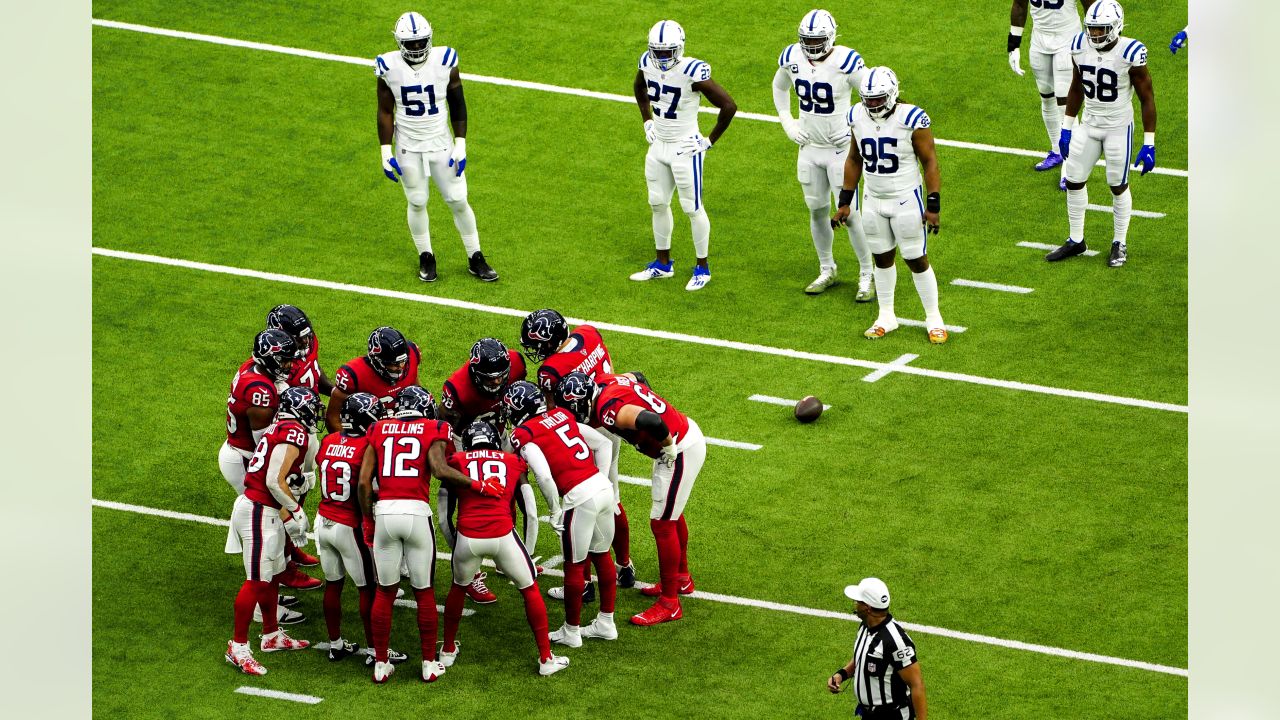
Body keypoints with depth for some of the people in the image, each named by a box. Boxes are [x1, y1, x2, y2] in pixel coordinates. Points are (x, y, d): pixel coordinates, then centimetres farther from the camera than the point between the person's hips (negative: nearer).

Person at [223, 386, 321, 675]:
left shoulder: (277, 429, 13)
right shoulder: (294, 433, -15)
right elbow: (275, 481, -20)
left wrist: (289, 513, 11)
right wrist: (294, 510, -8)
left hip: (264, 510, 10)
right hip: (259, 512, -10)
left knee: (272, 576, 20)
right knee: (257, 581, -6)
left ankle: (272, 635, 33)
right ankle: (238, 647, -2)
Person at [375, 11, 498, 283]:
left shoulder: (445, 62, -13)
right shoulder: (389, 68, -13)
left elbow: (457, 105, -2)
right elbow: (385, 111, -3)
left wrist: (460, 145, -4)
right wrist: (386, 151, -5)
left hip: (441, 144, 0)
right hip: (408, 146, 0)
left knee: (458, 201, 4)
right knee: (417, 203, 9)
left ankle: (475, 259, 18)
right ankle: (426, 258, 28)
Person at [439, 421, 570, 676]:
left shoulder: (457, 461, 15)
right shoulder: (513, 462, 17)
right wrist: (527, 545, 31)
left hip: (468, 536, 1)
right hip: (503, 535, -1)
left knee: (459, 587, 28)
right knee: (530, 588, 17)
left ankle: (448, 651, 38)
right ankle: (546, 658, 18)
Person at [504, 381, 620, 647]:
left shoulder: (524, 434, -5)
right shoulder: (562, 415, 16)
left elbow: (544, 476, -17)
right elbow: (603, 443, 18)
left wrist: (554, 510, -4)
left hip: (579, 497, -7)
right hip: (604, 487, 7)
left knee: (574, 566, 9)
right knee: (601, 556, 22)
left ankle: (571, 632, 22)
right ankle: (606, 624, 34)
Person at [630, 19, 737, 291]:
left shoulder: (692, 73, -26)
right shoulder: (648, 64, -5)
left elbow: (728, 106, -21)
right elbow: (640, 88, 21)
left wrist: (710, 140, -15)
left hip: (685, 149, -7)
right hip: (658, 145, 7)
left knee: (692, 208, 4)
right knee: (657, 205, 16)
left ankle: (702, 268, 18)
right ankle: (663, 264, 31)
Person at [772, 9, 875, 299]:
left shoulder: (846, 62, -22)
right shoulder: (792, 58, -6)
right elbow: (779, 88, 17)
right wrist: (788, 123, 7)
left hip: (841, 149, -5)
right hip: (810, 148, 5)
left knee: (848, 214, -3)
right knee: (817, 212, 14)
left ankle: (868, 275, 10)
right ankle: (827, 270, 30)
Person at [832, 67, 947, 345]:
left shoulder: (911, 119, -20)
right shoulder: (858, 117, -5)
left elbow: (929, 162, -13)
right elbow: (854, 160, 9)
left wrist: (933, 205, -15)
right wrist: (845, 201, 10)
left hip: (906, 201, -5)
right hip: (873, 201, 5)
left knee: (917, 260, 3)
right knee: (882, 259, 14)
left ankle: (934, 319, 16)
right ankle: (886, 317, 28)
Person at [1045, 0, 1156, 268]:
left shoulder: (1129, 53, -23)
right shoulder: (1080, 47, -8)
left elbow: (1147, 98, -14)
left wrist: (1149, 144, -13)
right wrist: (1067, 128, 13)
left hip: (1118, 128, -5)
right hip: (1089, 125, 5)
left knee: (1118, 186, 7)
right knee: (1074, 182, 9)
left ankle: (1120, 244, 24)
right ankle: (1076, 241, 26)